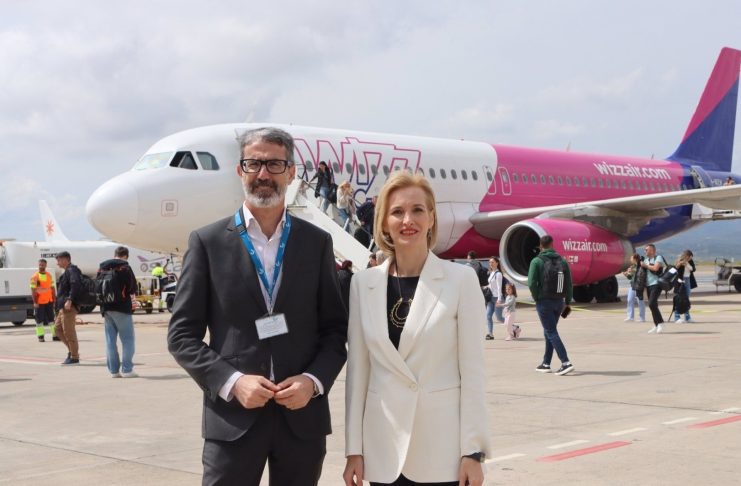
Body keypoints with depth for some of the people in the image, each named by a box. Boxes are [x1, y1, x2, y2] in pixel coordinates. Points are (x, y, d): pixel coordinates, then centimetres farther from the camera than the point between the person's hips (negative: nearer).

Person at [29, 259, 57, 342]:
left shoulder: (49, 276, 8)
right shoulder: (35, 277, -6)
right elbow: (33, 290, -9)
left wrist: (54, 300, 9)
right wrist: (35, 302, -14)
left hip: (49, 301, 4)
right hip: (39, 302, -4)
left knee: (51, 318, 8)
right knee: (39, 320, 1)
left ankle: (55, 335, 13)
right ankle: (40, 336, 6)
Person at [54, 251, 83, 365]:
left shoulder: (72, 270, -10)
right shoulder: (68, 271, 22)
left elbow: (75, 285, -26)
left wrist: (69, 300, -31)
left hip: (69, 306, -11)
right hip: (63, 307, 11)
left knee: (69, 331, -8)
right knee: (58, 328, 14)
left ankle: (74, 357, -3)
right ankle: (72, 350, 16)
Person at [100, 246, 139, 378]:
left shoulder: (102, 268, 11)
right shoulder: (124, 267, -7)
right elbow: (132, 287, -10)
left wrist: (103, 303, 14)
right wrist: (133, 295, 9)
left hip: (106, 308, 6)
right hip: (122, 308, -6)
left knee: (110, 340, 9)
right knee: (127, 339, 0)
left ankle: (113, 370, 9)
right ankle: (127, 369, -4)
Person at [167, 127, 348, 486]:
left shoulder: (317, 243, 7)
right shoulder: (207, 241, 1)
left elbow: (335, 329, 8)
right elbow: (182, 335, 0)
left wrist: (314, 381, -9)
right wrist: (231, 382, -13)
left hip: (303, 415, 2)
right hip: (233, 418, -2)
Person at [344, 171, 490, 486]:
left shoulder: (461, 279, -3)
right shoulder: (363, 283, 4)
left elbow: (472, 370, -4)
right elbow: (357, 371, 6)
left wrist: (473, 451, -6)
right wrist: (354, 449, 4)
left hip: (443, 448, -2)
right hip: (384, 448, 2)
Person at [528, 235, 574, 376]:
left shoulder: (537, 261, -8)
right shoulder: (562, 261, 5)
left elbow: (532, 283, -16)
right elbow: (569, 284, 4)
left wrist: (537, 299, -2)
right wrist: (568, 302, 10)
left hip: (544, 302, -5)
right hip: (559, 302, 5)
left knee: (551, 333, -4)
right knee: (549, 332, 17)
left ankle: (566, 363, -16)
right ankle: (546, 364, 22)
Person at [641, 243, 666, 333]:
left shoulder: (658, 258, -5)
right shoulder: (646, 259, 19)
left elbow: (655, 268, -20)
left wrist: (646, 266, -9)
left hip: (656, 284, -8)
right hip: (648, 285, 8)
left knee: (652, 304, -21)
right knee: (652, 305, 9)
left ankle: (660, 324, -17)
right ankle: (656, 326, 16)